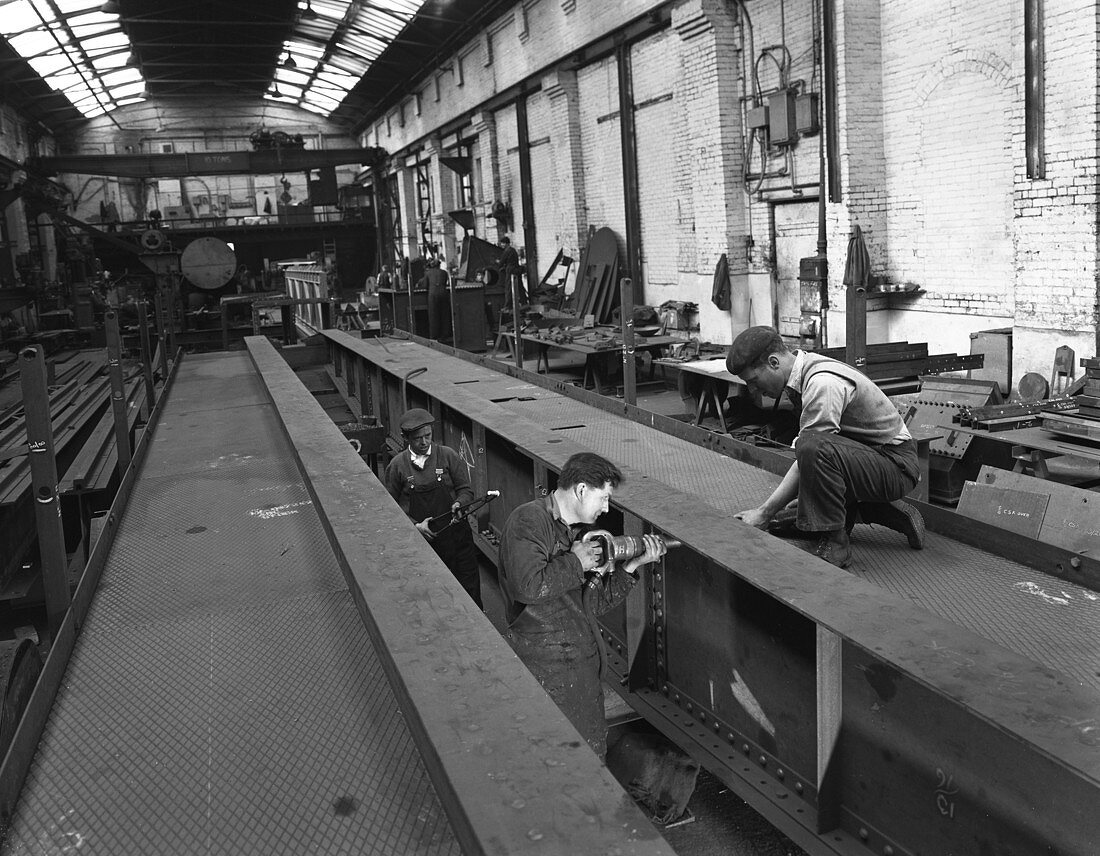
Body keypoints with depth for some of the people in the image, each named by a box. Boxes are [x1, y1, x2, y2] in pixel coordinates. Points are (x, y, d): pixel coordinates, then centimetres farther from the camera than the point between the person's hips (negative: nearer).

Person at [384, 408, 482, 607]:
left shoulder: (447, 455, 1)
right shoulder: (397, 466, 1)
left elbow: (466, 489, 7)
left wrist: (459, 504, -16)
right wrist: (415, 525, -10)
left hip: (455, 534, 0)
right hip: (420, 539, 0)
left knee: (469, 589, 1)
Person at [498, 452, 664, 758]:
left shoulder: (579, 532, 13)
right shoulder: (528, 521, -13)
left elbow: (598, 601, 13)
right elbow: (527, 586, -28)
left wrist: (632, 565, 1)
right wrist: (575, 562, -15)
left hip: (584, 659, 8)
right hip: (544, 661, -8)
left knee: (593, 749, 15)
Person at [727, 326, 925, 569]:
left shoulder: (823, 383, -26)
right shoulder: (800, 375, 3)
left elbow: (812, 450, -27)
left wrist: (765, 513, -22)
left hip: (896, 464, -10)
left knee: (813, 448, -37)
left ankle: (834, 542, -18)